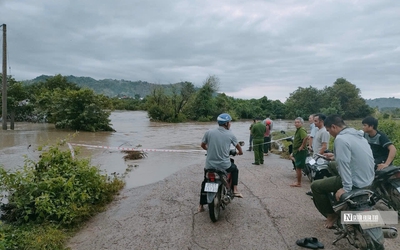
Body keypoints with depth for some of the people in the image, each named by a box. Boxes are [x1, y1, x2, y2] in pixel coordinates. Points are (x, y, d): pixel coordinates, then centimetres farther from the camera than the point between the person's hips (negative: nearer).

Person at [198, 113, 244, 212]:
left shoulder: (209, 132, -3)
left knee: (205, 182, 25)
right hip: (224, 165, -1)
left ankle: (201, 205, 26)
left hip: (210, 165, 1)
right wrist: (240, 152, 34)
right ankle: (235, 190, 24)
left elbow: (202, 145, 9)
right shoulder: (230, 134, -3)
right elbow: (238, 147, 11)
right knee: (234, 169, 32)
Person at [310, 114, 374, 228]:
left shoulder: (341, 139, -19)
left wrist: (346, 188, -24)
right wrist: (336, 157, 27)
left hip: (356, 183, -9)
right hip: (368, 180, 9)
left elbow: (344, 164, -26)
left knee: (315, 186, -1)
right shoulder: (358, 135, 9)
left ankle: (331, 215, 13)